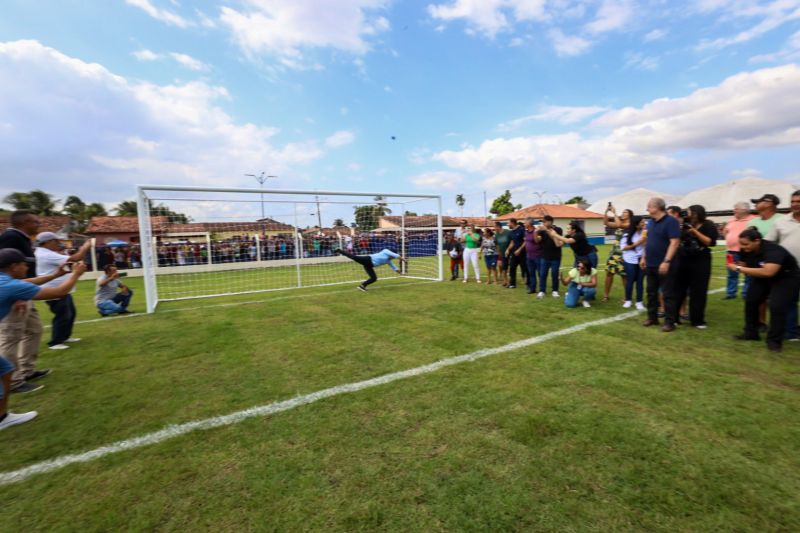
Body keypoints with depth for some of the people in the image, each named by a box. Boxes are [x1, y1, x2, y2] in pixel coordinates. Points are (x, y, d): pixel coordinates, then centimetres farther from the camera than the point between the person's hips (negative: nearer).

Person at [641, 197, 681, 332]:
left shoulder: (671, 221, -12)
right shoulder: (651, 222, 11)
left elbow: (674, 243, -18)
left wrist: (666, 261, -24)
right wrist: (644, 257, 14)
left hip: (663, 265, -7)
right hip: (650, 264, 8)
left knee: (668, 294, 1)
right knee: (651, 292, 13)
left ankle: (669, 322, 9)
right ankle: (652, 317, 24)